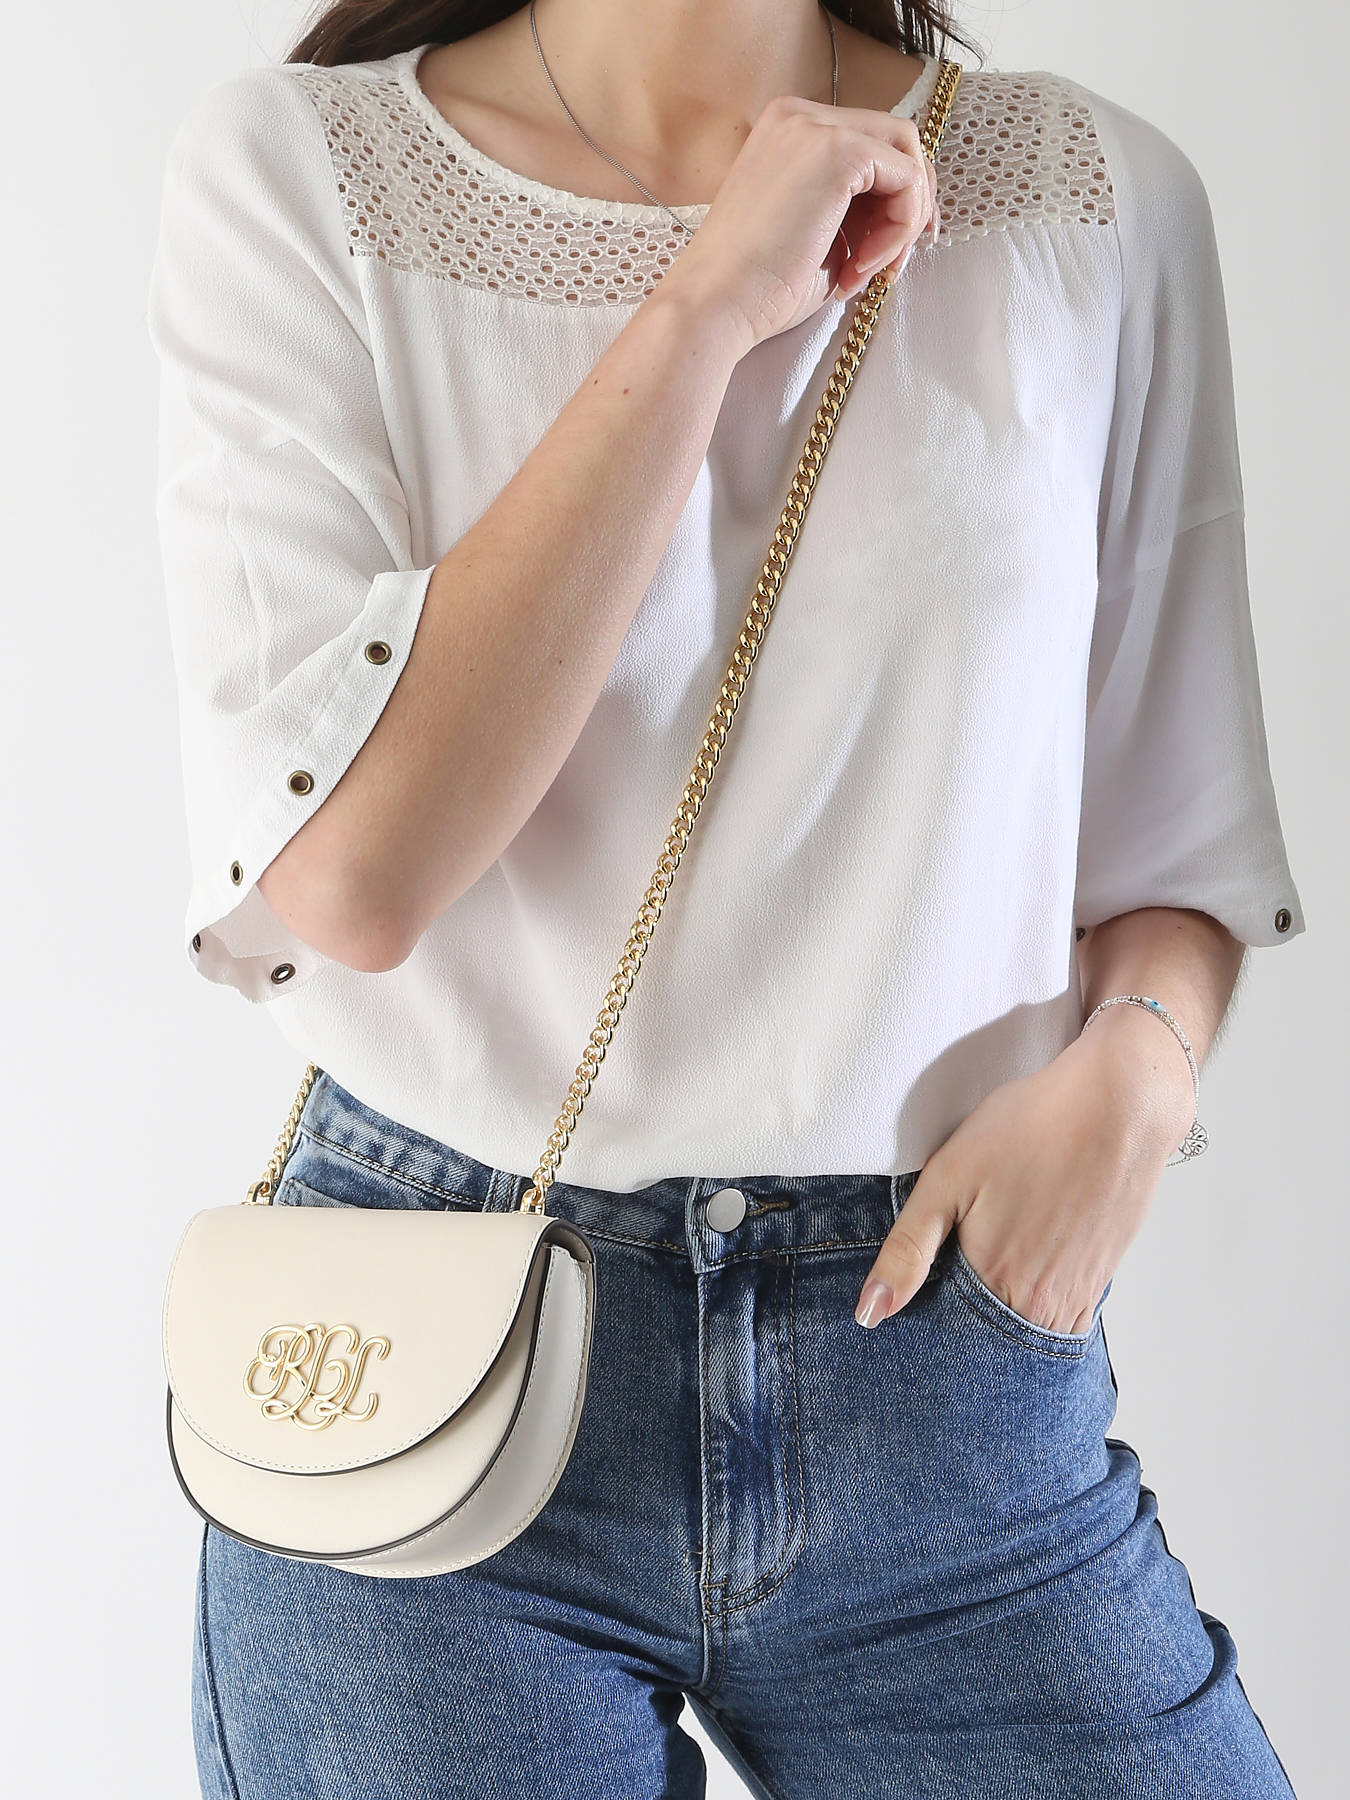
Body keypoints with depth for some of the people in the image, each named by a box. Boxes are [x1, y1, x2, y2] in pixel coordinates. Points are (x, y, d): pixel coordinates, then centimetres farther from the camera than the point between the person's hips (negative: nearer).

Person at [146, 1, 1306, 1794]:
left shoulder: (1102, 198, 2)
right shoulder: (288, 172, -4)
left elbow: (1185, 840, 9)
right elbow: (350, 873, -17)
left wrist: (1132, 1066, -13)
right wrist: (702, 306, -16)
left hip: (947, 1344, 2)